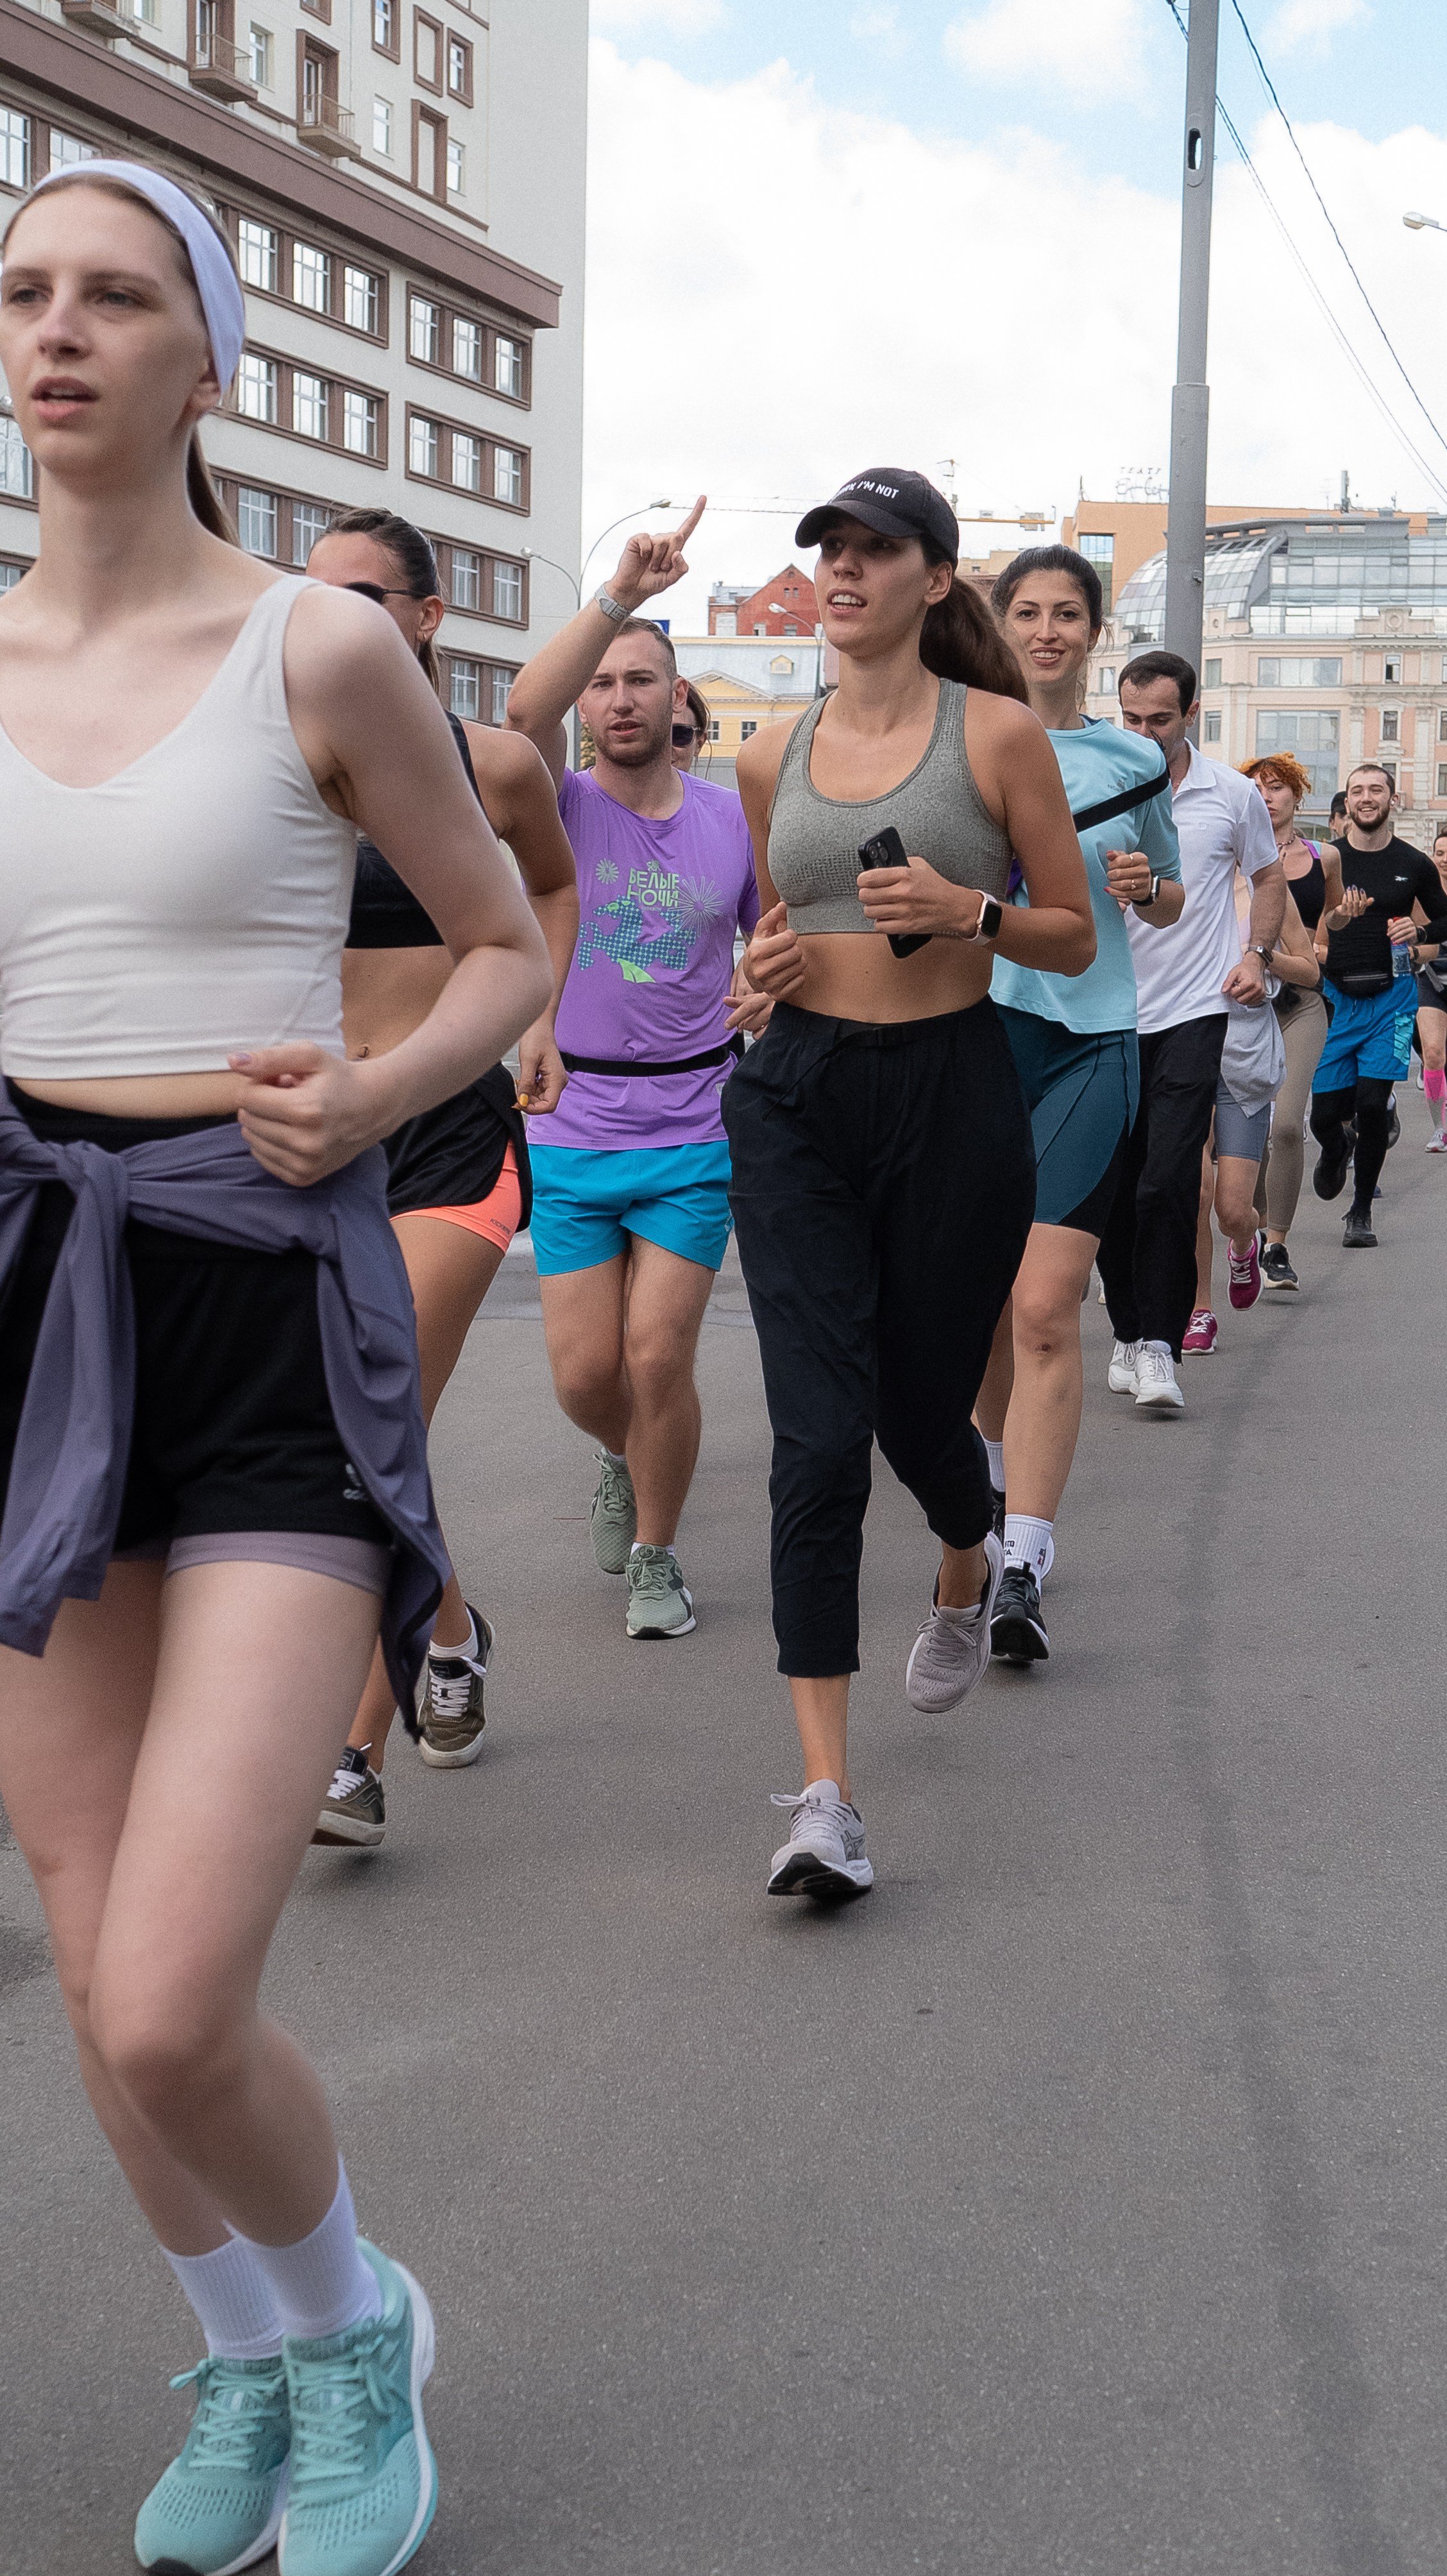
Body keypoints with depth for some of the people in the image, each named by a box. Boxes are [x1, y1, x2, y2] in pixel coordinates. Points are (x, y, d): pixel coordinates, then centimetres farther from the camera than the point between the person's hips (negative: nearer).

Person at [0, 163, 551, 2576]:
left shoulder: (321, 649, -3)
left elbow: (510, 945, 6)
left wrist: (371, 1095, -11)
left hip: (275, 1313, -4)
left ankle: (354, 2323, 21)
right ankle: (242, 2359, 37)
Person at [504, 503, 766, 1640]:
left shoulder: (736, 822, 2)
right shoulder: (560, 808, -3)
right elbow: (525, 711, -25)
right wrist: (620, 595, -30)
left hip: (694, 1132, 0)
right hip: (571, 1129, 1)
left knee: (658, 1360, -7)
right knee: (585, 1374, 2)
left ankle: (657, 1557, 15)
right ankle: (626, 1462, 38)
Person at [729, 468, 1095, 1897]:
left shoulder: (998, 733, -1)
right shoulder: (773, 756, 9)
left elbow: (1076, 937, 2)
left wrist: (967, 910, -16)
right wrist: (767, 960, 0)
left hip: (952, 1096, -2)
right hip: (798, 1096, 2)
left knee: (920, 1408, 11)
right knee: (819, 1434, -10)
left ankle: (968, 1574, 50)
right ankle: (825, 1792, -9)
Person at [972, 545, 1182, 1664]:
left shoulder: (1134, 760, 7)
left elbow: (1172, 900, 19)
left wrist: (1145, 887, -3)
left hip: (1089, 1041, -1)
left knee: (1046, 1309, -13)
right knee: (981, 1302, 11)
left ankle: (1024, 1570, -14)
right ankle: (1007, 1468, 39)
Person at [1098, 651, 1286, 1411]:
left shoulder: (1232, 795, 2)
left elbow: (1267, 876, 16)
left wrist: (1257, 954, 2)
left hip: (1192, 1012, -2)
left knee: (1167, 1180, -13)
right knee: (1112, 1183, 6)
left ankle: (1157, 1345, -8)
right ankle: (1129, 1332, 20)